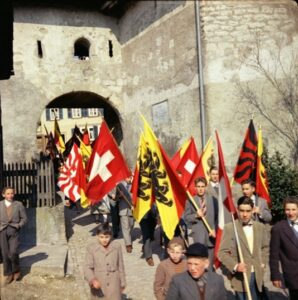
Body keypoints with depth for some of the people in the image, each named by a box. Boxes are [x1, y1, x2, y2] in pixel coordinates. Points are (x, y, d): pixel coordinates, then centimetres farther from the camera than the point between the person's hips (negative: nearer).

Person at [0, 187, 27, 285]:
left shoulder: (19, 204, 6)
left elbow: (24, 218, 8)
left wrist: (19, 225, -6)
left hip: (14, 230, -1)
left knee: (13, 252, -13)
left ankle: (16, 271, 11)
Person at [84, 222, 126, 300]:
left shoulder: (116, 246, -4)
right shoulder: (91, 248, -9)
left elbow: (120, 266, 4)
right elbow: (87, 267, -13)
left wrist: (122, 283, 10)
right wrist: (93, 280, -31)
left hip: (114, 285, 0)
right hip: (98, 285, 0)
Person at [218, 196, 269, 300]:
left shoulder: (261, 227, 5)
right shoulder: (229, 228, -10)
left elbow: (265, 247, 19)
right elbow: (222, 253, -10)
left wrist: (262, 262, 6)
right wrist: (235, 266, -23)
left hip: (257, 275, 4)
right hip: (240, 276, -4)